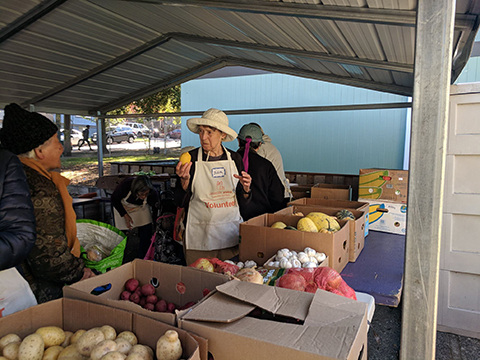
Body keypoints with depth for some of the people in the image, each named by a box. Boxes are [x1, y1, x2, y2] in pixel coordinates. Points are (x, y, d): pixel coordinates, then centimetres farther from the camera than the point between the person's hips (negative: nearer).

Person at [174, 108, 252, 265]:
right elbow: (180, 202, -3)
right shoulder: (190, 158, -4)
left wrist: (245, 189, -11)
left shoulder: (234, 158, 3)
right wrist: (185, 180, -18)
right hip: (199, 237, -2)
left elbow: (242, 203, 8)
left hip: (231, 235, 2)